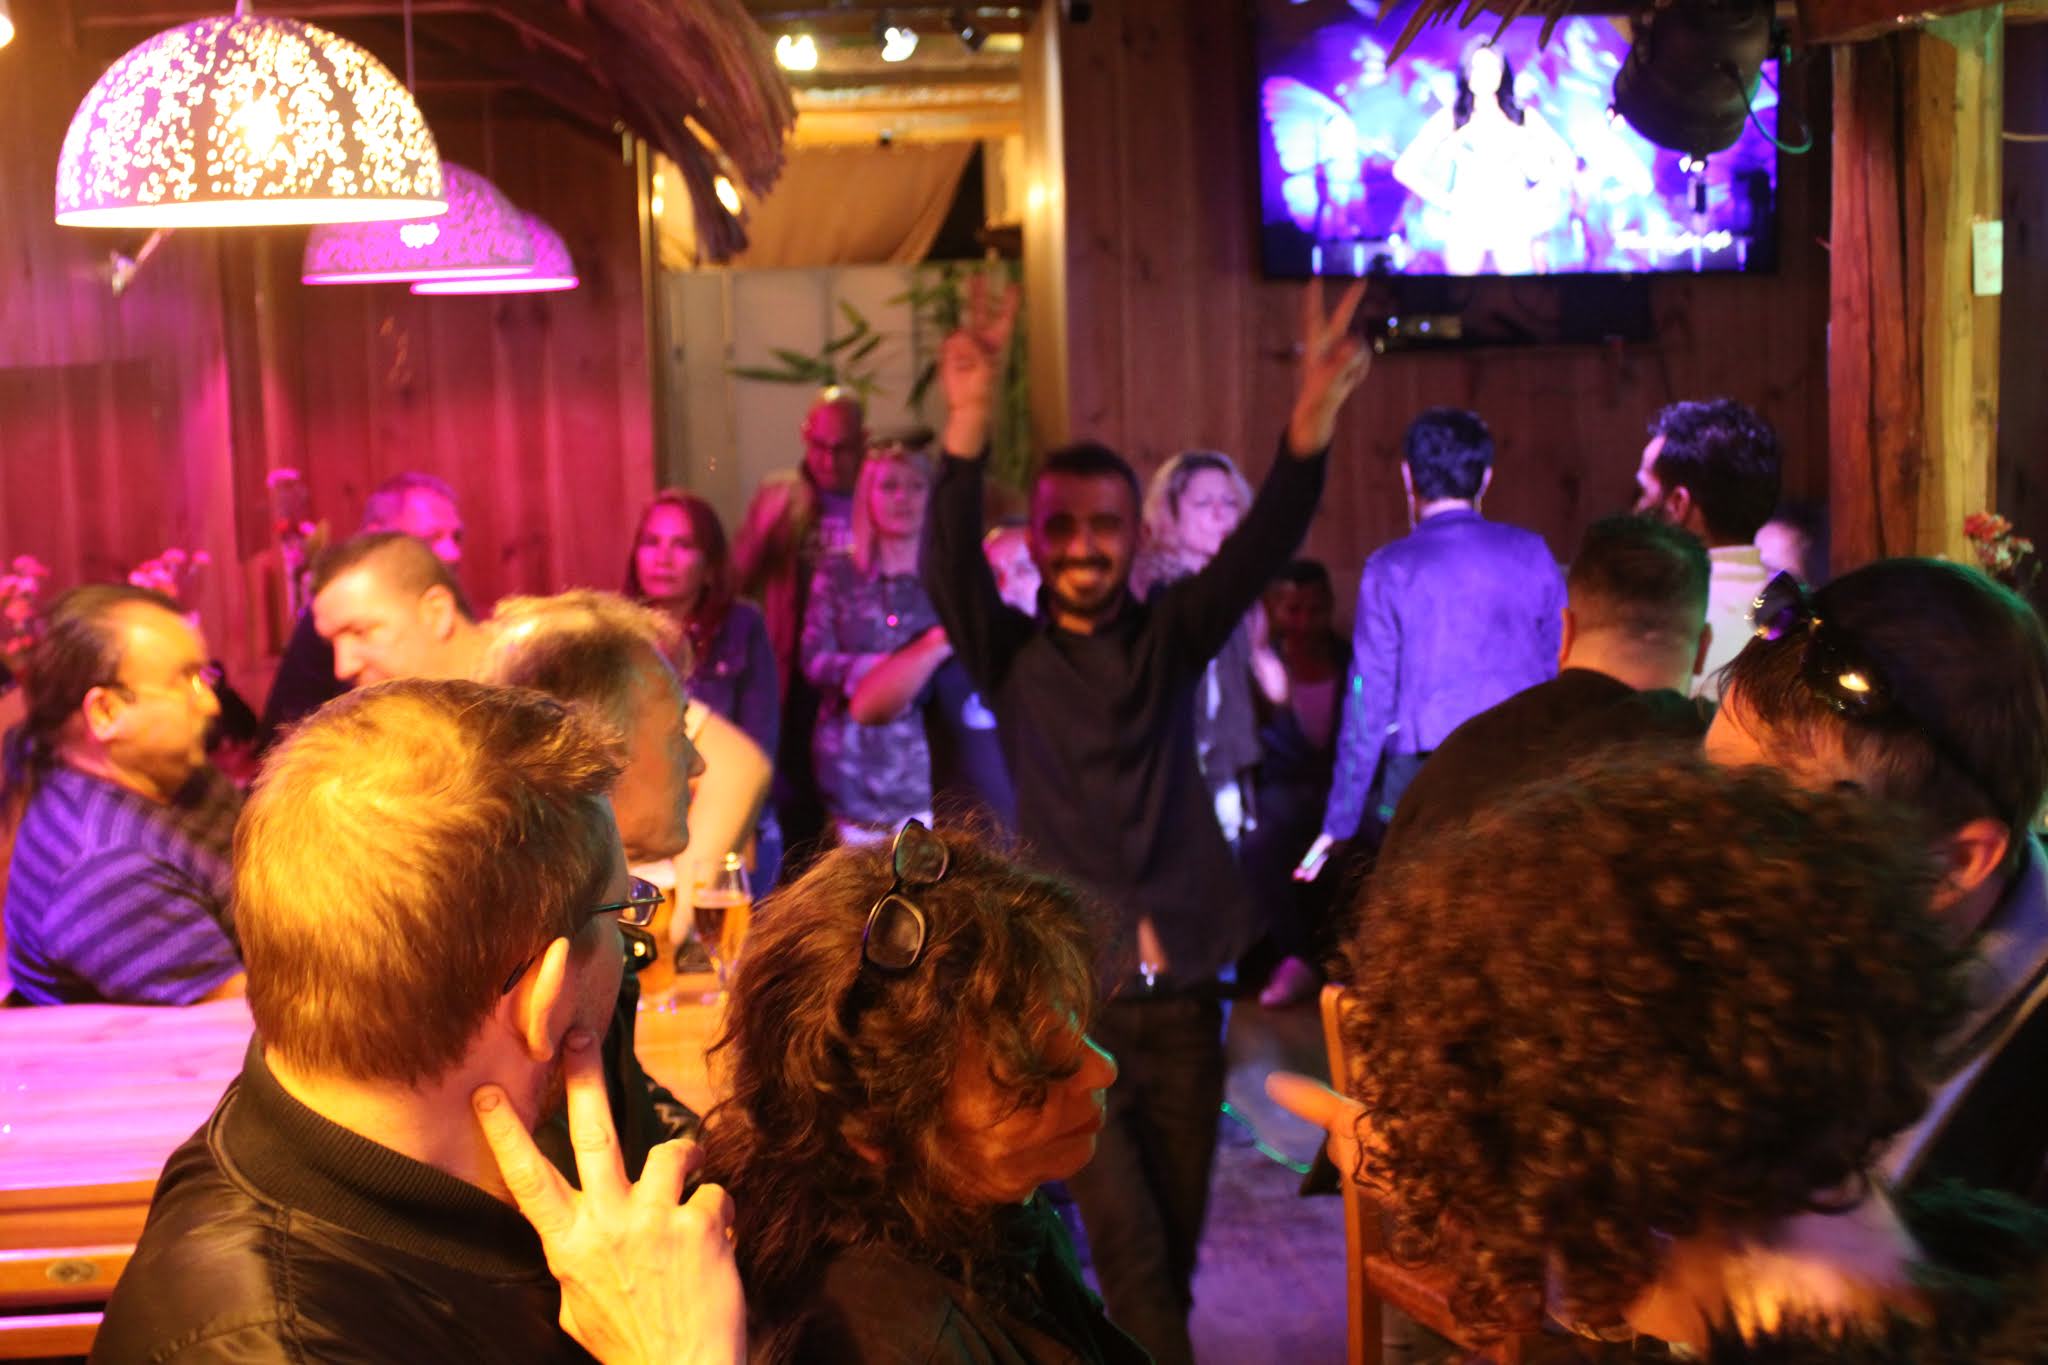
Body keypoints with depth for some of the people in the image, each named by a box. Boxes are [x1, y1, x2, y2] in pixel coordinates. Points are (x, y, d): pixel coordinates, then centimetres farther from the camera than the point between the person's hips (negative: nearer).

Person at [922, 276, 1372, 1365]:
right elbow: (947, 567, -17)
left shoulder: (1170, 639, 6)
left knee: (1174, 1251, 11)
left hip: (1181, 996, 3)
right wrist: (967, 426, -35)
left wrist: (1313, 419, -28)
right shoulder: (1010, 655, 1)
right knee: (1131, 1253, -10)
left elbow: (1263, 545, -9)